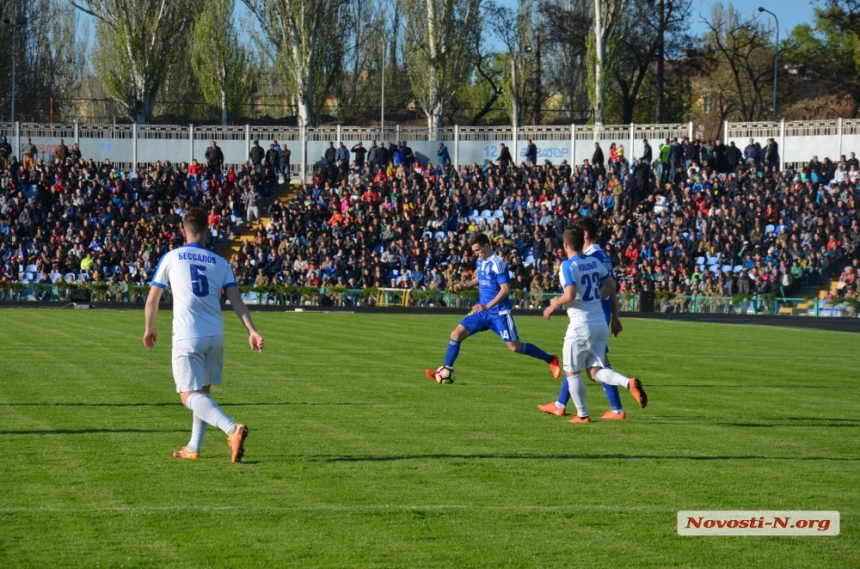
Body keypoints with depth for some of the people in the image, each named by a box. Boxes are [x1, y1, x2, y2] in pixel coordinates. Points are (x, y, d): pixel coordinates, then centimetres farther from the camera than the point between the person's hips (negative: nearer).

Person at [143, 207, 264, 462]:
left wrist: (149, 328, 24)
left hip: (187, 336, -4)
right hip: (215, 335, 4)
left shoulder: (171, 258, 5)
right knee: (203, 391, 20)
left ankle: (232, 429, -29)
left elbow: (152, 300, 8)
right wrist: (252, 331, -6)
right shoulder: (220, 263, 10)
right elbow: (236, 300, -1)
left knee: (190, 396, -7)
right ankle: (193, 448, 26)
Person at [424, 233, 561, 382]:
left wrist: (488, 306, -29)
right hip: (482, 311, 8)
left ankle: (551, 360, 9)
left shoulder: (497, 263, -18)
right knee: (456, 334, -2)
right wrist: (464, 286, 10)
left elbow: (505, 289, -22)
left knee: (514, 347, -6)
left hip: (499, 313, -7)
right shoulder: (480, 261, 6)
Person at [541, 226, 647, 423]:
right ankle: (629, 382, -16)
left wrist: (555, 303, -4)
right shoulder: (594, 262, 8)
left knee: (572, 372, 10)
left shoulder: (568, 266, -12)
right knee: (595, 371, 9)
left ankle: (582, 415, 13)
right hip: (600, 323, 7)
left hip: (581, 325, -7)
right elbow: (612, 287, 16)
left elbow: (570, 296, -23)